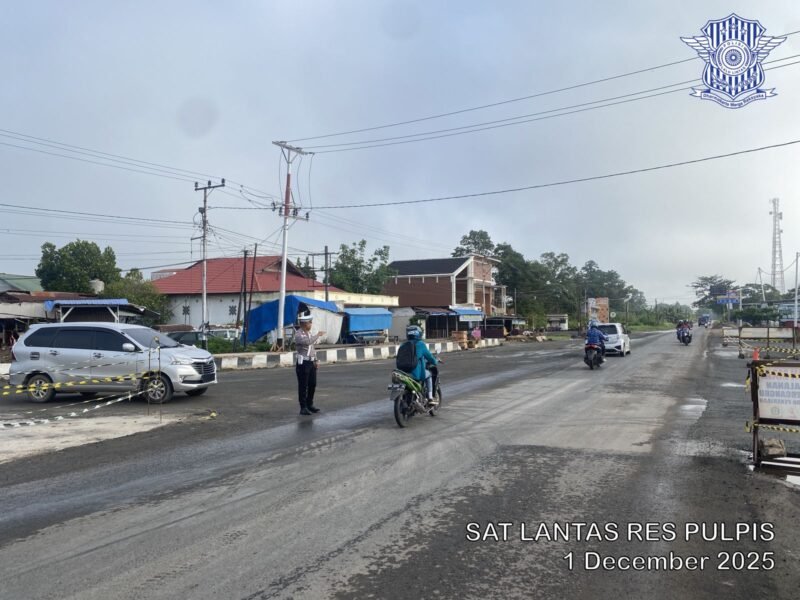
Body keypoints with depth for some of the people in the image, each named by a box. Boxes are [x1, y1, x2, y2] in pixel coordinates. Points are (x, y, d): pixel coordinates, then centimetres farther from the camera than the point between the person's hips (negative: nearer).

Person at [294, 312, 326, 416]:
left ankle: (309, 404, 25)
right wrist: (318, 335, -20)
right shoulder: (298, 335, -14)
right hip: (302, 363, -8)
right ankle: (303, 408, 6)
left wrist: (316, 361, 12)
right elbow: (308, 342, -33)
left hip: (311, 362, 8)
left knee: (312, 384, 12)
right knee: (303, 386, -2)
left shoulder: (309, 333, 13)